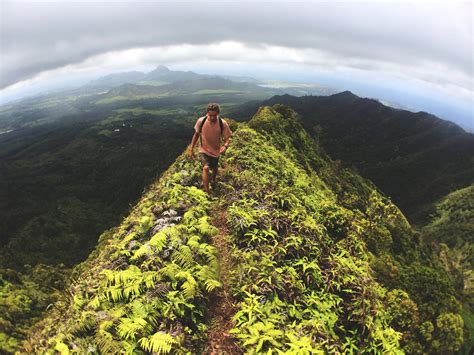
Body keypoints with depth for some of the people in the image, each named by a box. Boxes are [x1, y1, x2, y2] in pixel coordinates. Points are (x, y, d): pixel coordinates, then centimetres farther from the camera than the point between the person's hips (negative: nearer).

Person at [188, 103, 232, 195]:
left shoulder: (223, 124, -21)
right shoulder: (201, 121, -19)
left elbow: (227, 138, -15)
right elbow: (196, 134, -4)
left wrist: (225, 146, -38)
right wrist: (191, 149, -2)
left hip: (215, 151, 2)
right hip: (204, 150, -1)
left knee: (214, 169, 23)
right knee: (206, 168, -24)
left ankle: (213, 181, 57)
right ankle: (207, 193, -15)